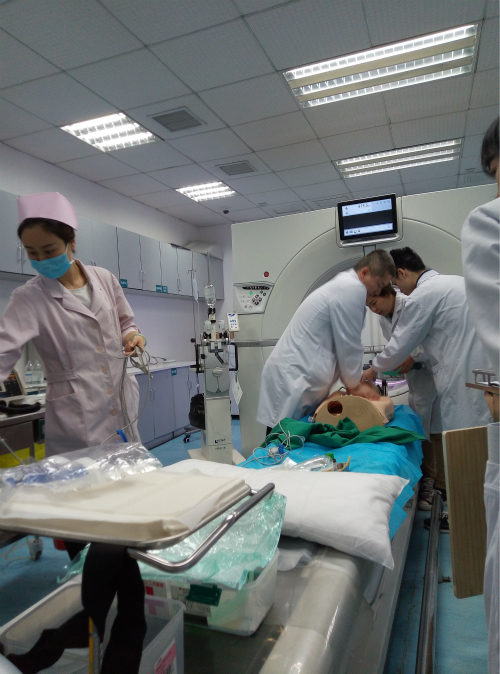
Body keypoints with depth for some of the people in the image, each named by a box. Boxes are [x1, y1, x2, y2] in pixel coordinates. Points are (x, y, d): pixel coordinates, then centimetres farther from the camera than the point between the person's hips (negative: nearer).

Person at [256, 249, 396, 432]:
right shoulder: (353, 288, -13)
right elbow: (348, 345, -11)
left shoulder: (342, 284, 18)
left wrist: (352, 382, 16)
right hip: (293, 380, -10)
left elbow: (339, 343, 20)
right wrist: (354, 385, 3)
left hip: (294, 375, 10)